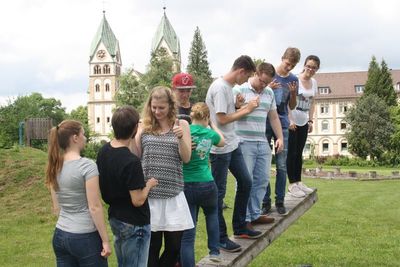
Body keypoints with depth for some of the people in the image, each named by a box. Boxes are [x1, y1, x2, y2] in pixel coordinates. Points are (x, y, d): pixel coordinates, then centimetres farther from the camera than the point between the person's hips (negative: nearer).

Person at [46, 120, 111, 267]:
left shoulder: (54, 167, 4)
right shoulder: (87, 165, -15)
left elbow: (56, 207, 11)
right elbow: (95, 208, -16)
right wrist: (105, 240, -10)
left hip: (60, 235, 6)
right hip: (85, 237, -6)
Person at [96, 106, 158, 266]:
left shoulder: (103, 151, -2)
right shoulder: (132, 162, -27)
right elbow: (138, 201, -23)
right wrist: (149, 184, -7)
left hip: (114, 218, 8)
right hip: (134, 224, -8)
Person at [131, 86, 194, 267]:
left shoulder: (181, 124, 4)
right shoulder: (144, 126, 6)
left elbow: (186, 158, -1)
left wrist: (180, 138, -18)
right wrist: (132, 135, -9)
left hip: (173, 193, 0)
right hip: (148, 193, 0)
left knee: (174, 245, 5)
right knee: (151, 245, 4)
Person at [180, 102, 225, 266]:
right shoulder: (209, 133, 3)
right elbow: (222, 141, 24)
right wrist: (212, 125, 32)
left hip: (185, 185, -2)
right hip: (206, 185, 2)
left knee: (187, 233, 1)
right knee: (212, 213, 33)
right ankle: (214, 251, 31)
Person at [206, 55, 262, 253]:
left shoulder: (229, 86, 11)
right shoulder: (220, 88, -18)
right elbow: (222, 119, -21)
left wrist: (243, 108, 5)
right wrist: (245, 111, -13)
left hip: (232, 145, 10)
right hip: (220, 148, -10)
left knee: (245, 182, 16)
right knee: (218, 192, 1)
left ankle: (240, 227, 29)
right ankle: (220, 238, 11)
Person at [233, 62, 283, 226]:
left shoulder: (269, 93, 13)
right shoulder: (239, 90, -6)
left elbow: (273, 117, 19)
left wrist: (280, 137, 11)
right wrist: (238, 105, -27)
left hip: (263, 143, 7)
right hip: (244, 143, -6)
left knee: (262, 180, 9)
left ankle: (255, 214, 21)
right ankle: (244, 218, 6)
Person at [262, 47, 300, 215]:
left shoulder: (293, 80, 6)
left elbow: (292, 107, 12)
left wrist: (293, 93, -8)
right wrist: (268, 89, -17)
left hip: (282, 125, 2)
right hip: (265, 124, -2)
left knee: (281, 166, 2)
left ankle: (280, 201, 12)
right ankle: (265, 201, 10)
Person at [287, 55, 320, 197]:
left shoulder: (314, 82, 7)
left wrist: (310, 120, 9)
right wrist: (289, 120, -19)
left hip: (304, 122, 6)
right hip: (291, 121, -6)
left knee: (299, 153, 12)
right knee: (291, 153, -2)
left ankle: (298, 181, 19)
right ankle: (292, 184, 3)